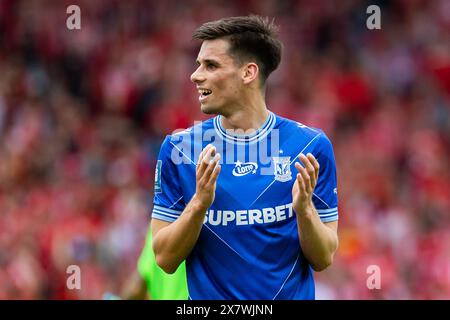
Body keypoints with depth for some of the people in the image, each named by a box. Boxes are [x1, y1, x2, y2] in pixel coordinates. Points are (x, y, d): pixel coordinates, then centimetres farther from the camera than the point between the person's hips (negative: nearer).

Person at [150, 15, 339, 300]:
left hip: (293, 293, 0)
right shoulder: (178, 148, -4)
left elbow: (324, 259, -4)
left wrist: (304, 208, -21)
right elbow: (165, 260, -6)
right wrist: (199, 203, -20)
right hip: (209, 297, 0)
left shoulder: (311, 145, -5)